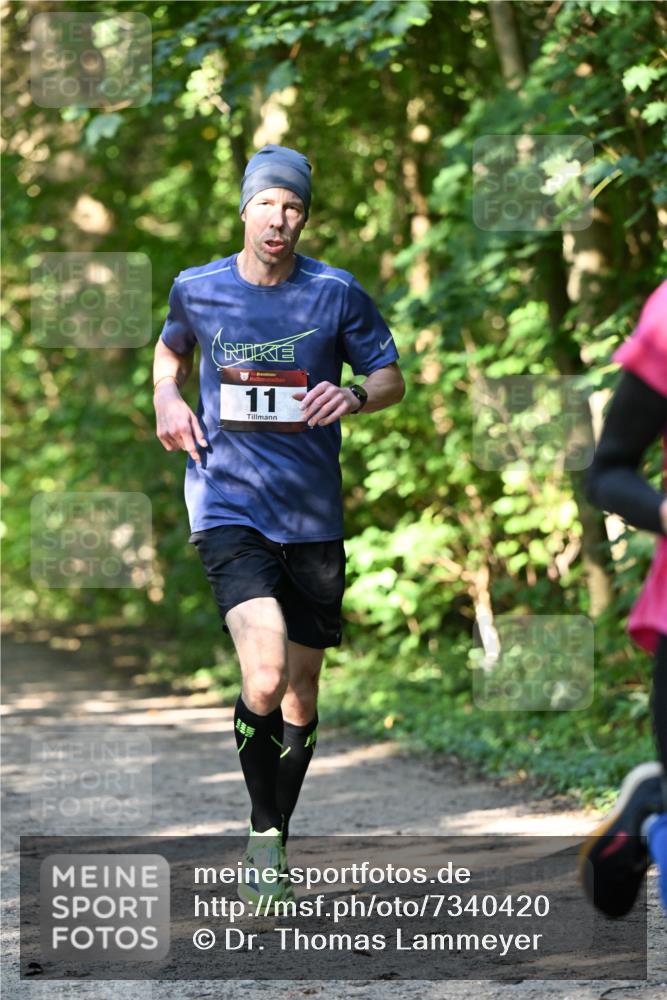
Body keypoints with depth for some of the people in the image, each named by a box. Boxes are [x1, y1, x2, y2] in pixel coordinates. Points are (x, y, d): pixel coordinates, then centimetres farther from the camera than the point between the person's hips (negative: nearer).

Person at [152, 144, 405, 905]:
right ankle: (262, 833, -2)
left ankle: (275, 846, 31)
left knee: (300, 693, 11)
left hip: (313, 517, 2)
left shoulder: (336, 293, -1)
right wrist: (167, 398, 4)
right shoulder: (197, 289, 2)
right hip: (228, 508, -2)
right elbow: (171, 349, 24)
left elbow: (390, 378, 7)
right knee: (265, 678, -23)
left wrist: (355, 397, -15)